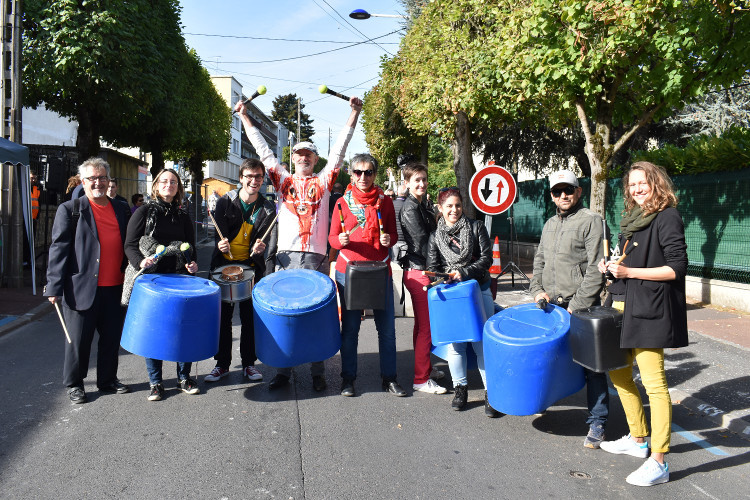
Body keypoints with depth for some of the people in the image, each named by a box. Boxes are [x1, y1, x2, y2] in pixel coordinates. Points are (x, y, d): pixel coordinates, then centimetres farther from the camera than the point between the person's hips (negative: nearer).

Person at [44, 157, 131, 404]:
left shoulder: (119, 210, 11)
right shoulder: (70, 209, -2)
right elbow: (59, 249, -6)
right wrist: (54, 287, -11)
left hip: (114, 288, 4)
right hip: (82, 288, -4)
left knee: (112, 337, 13)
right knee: (79, 339, 7)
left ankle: (107, 379, 29)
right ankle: (74, 384, 25)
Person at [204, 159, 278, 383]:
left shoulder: (268, 209, 1)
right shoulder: (225, 202, 1)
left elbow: (270, 241, -7)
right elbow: (220, 234, -6)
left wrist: (261, 247, -30)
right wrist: (221, 244, -29)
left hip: (251, 268, 0)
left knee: (250, 318, 4)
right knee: (222, 317, 5)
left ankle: (248, 364, 19)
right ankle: (222, 364, 19)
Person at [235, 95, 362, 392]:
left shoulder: (323, 181, 12)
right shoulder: (283, 180, 15)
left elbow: (339, 150, 6)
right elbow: (263, 150, 14)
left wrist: (354, 114, 0)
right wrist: (244, 117, 13)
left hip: (316, 256, -1)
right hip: (286, 255, 1)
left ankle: (318, 372, 10)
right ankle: (283, 370, 13)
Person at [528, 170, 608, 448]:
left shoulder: (590, 221, -5)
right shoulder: (550, 225, 18)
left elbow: (595, 270, -11)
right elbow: (539, 262, 22)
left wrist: (576, 306, -15)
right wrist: (537, 290, 3)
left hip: (581, 307, -6)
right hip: (551, 305, 6)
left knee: (590, 364, -2)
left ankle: (597, 423, 9)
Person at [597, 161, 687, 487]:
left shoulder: (668, 217, -8)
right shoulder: (632, 218, 16)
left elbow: (677, 267, -16)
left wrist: (629, 272, -19)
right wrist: (610, 266, 5)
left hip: (650, 310, -9)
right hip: (624, 305, 9)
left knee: (653, 383, -6)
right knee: (619, 374, 17)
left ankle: (658, 463, 2)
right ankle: (638, 439, 34)